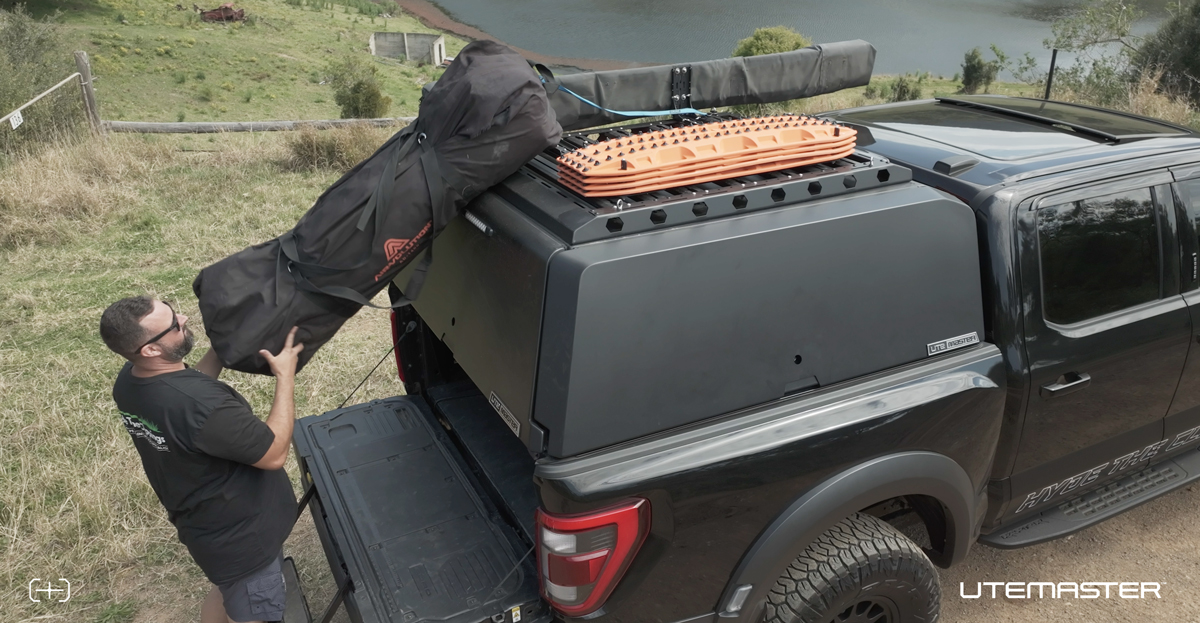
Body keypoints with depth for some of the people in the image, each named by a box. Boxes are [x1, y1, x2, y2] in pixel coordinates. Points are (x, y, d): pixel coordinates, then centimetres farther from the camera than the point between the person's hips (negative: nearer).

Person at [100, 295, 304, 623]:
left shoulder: (129, 381, -10)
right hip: (240, 537, -8)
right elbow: (274, 455, -28)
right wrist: (285, 377, -22)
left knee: (226, 593, 33)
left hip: (205, 525, 8)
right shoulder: (199, 405, -39)